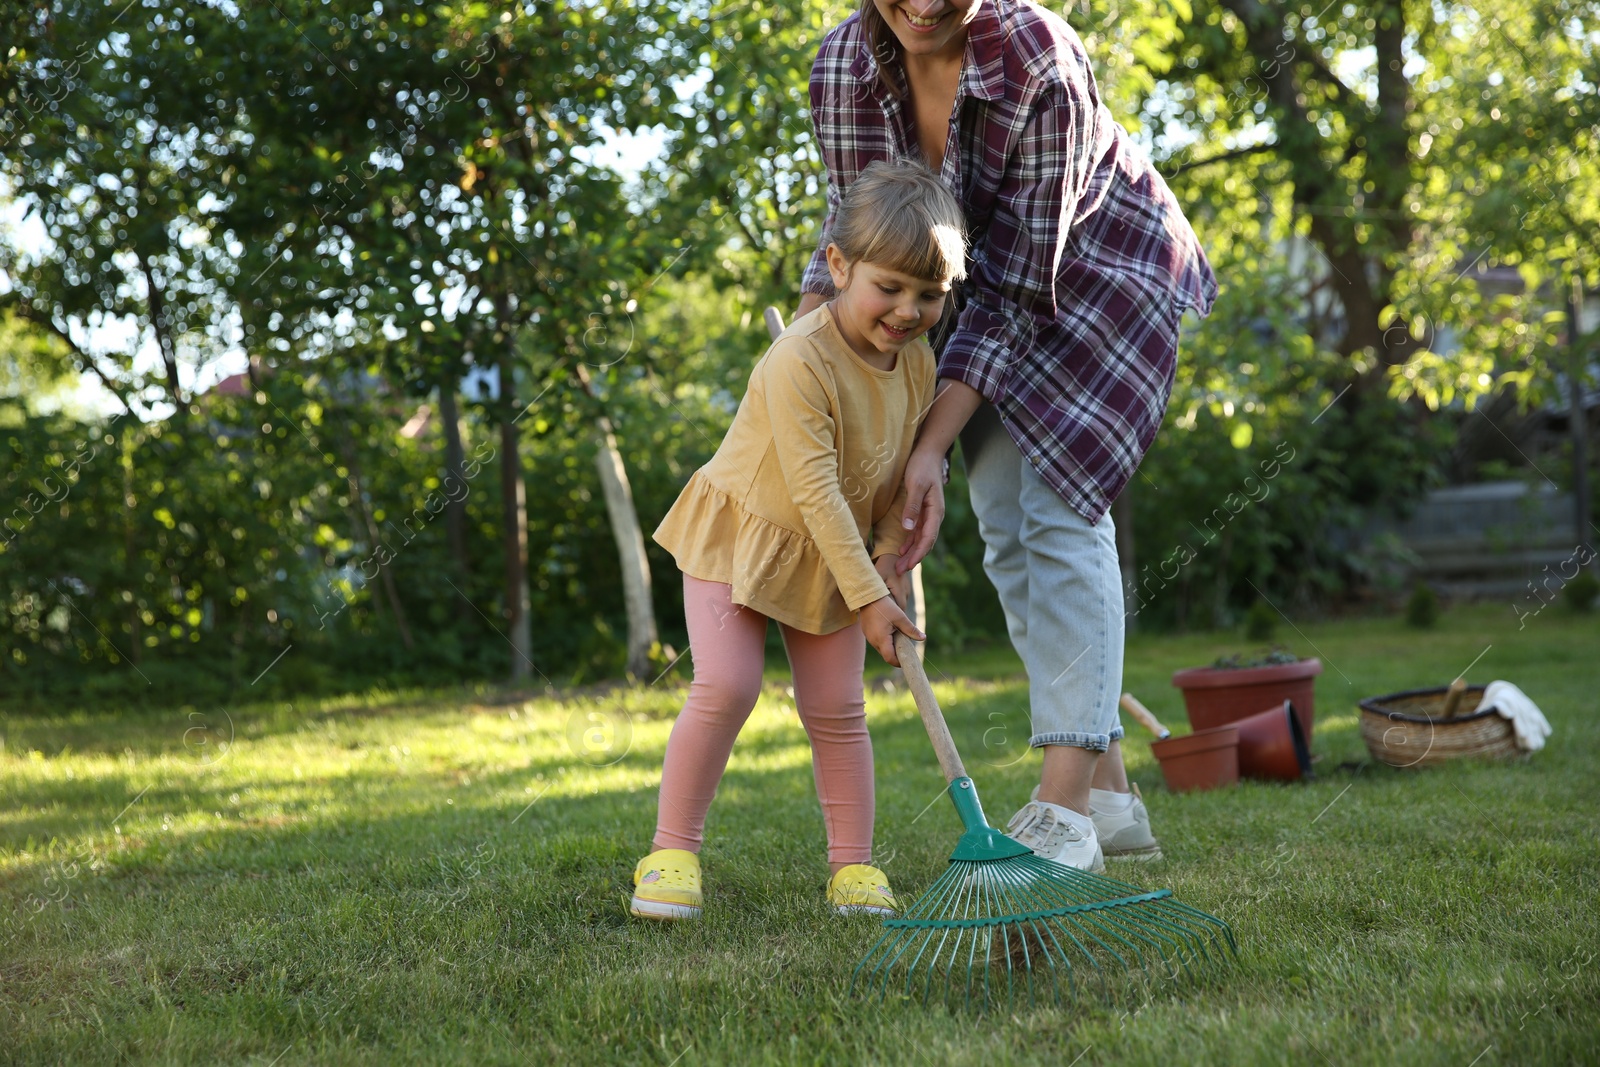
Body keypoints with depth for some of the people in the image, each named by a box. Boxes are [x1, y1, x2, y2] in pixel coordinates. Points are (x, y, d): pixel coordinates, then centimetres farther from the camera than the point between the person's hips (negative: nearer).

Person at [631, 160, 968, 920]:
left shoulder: (917, 360, -7)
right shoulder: (800, 360, -30)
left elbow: (902, 468, 5)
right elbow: (815, 489, -29)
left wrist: (890, 553, -7)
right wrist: (867, 597, -27)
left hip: (838, 554, 6)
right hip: (739, 534, -5)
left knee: (836, 709, 2)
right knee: (725, 687, -16)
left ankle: (853, 864, 11)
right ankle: (671, 852, -4)